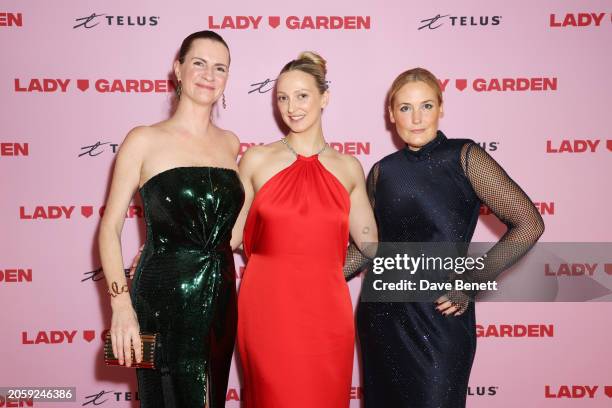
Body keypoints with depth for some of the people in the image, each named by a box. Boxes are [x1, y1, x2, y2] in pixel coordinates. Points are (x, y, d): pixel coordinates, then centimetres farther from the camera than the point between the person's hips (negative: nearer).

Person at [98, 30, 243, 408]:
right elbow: (110, 227, -7)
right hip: (163, 300, -4)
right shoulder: (145, 141, -5)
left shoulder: (231, 144, 8)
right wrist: (121, 306, -17)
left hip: (220, 297, 5)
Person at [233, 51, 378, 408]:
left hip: (326, 311, 2)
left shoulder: (349, 167, 7)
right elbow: (231, 235, 5)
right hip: (267, 307, -1)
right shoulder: (257, 160, 2)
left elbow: (371, 244, 12)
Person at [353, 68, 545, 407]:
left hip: (440, 318, -3)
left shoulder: (464, 157, -7)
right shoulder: (383, 171, 4)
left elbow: (527, 225, -11)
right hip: (381, 314, 4)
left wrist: (472, 283, -11)